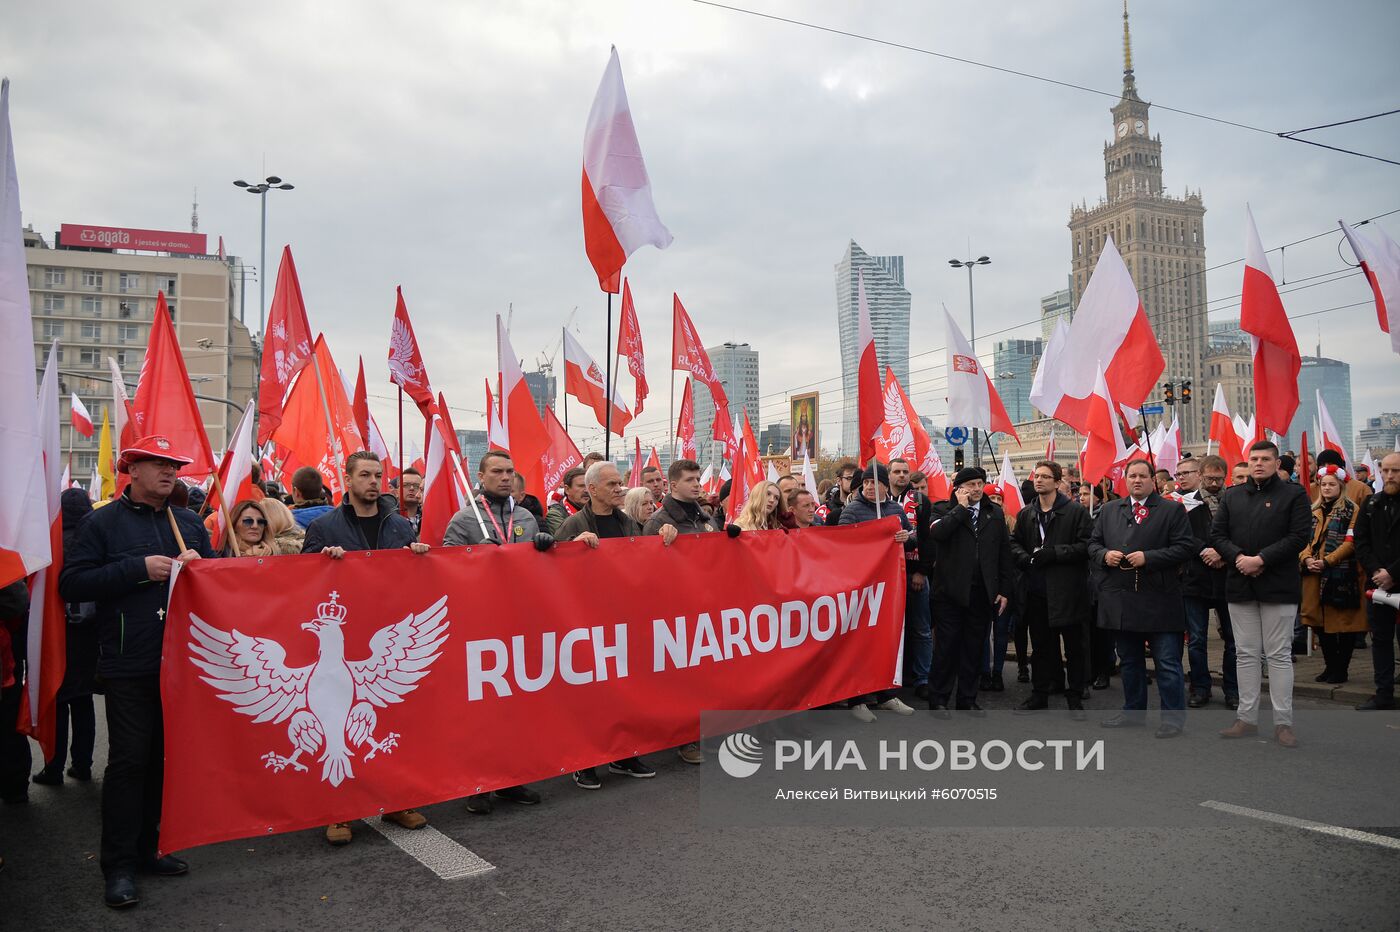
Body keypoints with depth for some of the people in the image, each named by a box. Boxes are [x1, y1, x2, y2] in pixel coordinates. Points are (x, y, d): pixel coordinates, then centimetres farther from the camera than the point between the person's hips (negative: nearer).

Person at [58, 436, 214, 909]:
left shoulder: (190, 523, 13)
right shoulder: (102, 523, 1)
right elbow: (71, 584, -7)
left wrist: (199, 566, -6)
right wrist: (139, 569, -15)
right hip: (129, 665, -4)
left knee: (165, 758, 10)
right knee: (129, 759, -3)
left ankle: (147, 847, 23)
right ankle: (118, 865, 7)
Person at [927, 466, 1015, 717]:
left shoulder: (995, 513, 12)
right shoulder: (943, 510, 2)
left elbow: (1004, 553, 10)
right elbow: (936, 532, -21)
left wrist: (1005, 590, 4)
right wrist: (961, 507, -12)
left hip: (982, 594, 4)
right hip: (951, 591, -3)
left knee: (974, 650, 10)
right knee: (946, 648, 1)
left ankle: (967, 700, 21)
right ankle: (938, 699, 12)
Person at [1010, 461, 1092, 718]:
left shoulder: (1075, 511, -5)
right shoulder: (1026, 514, 11)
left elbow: (1086, 545, -12)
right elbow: (1014, 542, 15)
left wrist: (1053, 553, -17)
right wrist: (1026, 558, -5)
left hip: (1068, 590, -5)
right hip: (1036, 590, 5)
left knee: (1075, 646, 4)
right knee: (1040, 645, 13)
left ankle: (1075, 698, 16)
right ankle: (1039, 695, 24)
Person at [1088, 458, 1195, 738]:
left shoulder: (1172, 510, 0)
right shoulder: (1109, 510, 13)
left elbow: (1185, 547, -8)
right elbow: (1093, 543, 15)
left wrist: (1148, 557, -17)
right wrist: (1105, 555, -7)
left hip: (1159, 600, -5)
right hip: (1120, 599, 5)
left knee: (1167, 663, -1)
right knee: (1129, 660, 16)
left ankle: (1173, 717, 9)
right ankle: (1133, 711, 28)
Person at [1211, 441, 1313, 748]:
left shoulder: (1294, 494, 0)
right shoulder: (1232, 496, 12)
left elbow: (1299, 536, -9)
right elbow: (1217, 533, 7)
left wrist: (1261, 559, -16)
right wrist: (1239, 557, -11)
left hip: (1278, 585, -4)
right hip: (1240, 584, 4)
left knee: (1279, 655, 1)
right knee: (1246, 654, 8)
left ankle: (1283, 723, 8)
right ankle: (1247, 719, 15)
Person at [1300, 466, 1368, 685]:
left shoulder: (1352, 510, -2)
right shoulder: (1314, 511, 15)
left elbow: (1351, 542, -10)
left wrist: (1327, 561, -17)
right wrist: (1307, 558, -7)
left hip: (1342, 576, -5)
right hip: (1315, 575, 6)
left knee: (1343, 622, 0)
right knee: (1321, 622, 9)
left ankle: (1341, 669, 8)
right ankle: (1330, 666, 20)